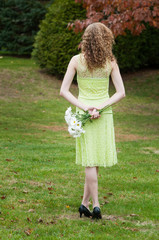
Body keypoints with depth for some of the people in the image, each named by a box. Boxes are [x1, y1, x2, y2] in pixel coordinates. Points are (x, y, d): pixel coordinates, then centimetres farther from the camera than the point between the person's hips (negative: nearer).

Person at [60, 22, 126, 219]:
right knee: (94, 160, 10)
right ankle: (85, 202, 13)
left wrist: (84, 107, -12)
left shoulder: (76, 60, -4)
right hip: (105, 115, 0)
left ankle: (95, 205, -2)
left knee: (90, 161, 3)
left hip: (82, 113, 0)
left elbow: (63, 91, -8)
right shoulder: (110, 62, -3)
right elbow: (121, 93, -6)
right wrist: (99, 107, -12)